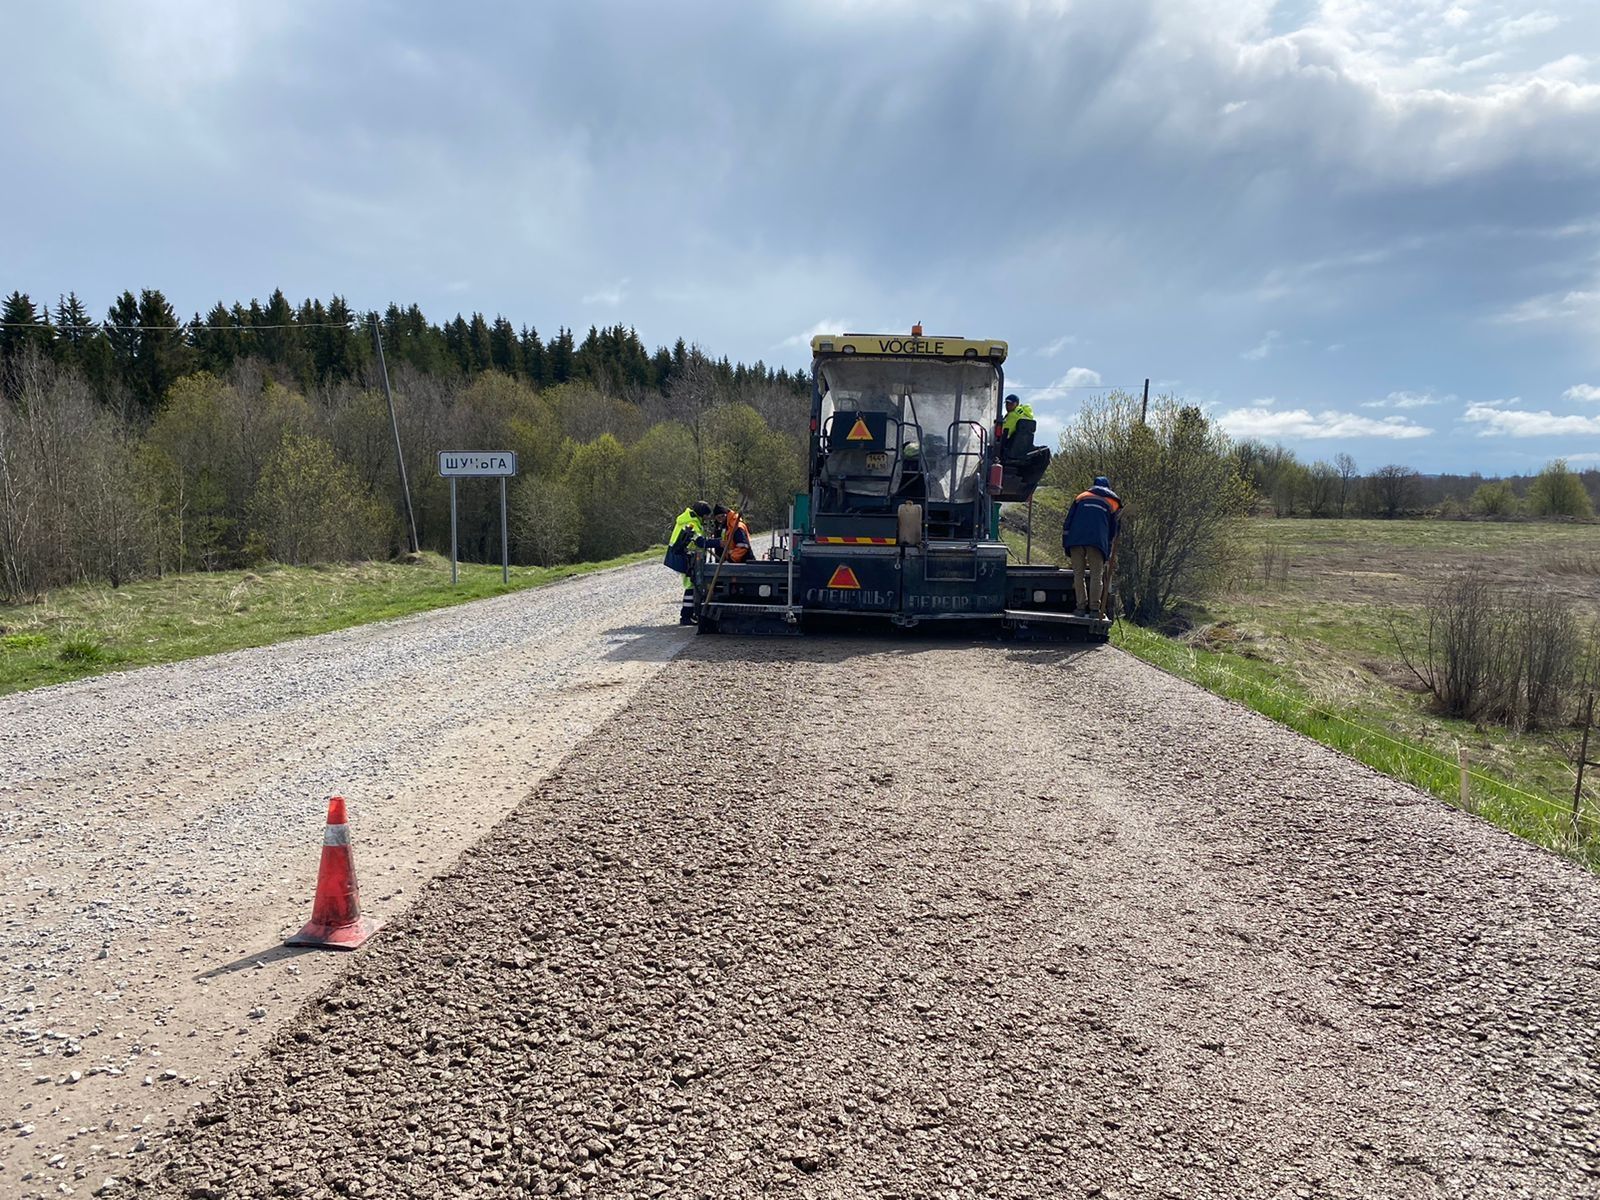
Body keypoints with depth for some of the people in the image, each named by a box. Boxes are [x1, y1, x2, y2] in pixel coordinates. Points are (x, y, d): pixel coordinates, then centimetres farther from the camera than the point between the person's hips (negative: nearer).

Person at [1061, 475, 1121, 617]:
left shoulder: (1081, 497, 22)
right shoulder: (1113, 502, 22)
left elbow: (1068, 522, 15)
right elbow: (1113, 529, 22)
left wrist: (1065, 543, 15)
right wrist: (1108, 553, 25)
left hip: (1076, 541, 1)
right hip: (1098, 541, -1)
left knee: (1078, 574, 5)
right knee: (1096, 575, 0)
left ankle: (1081, 606, 0)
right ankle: (1094, 608, -7)